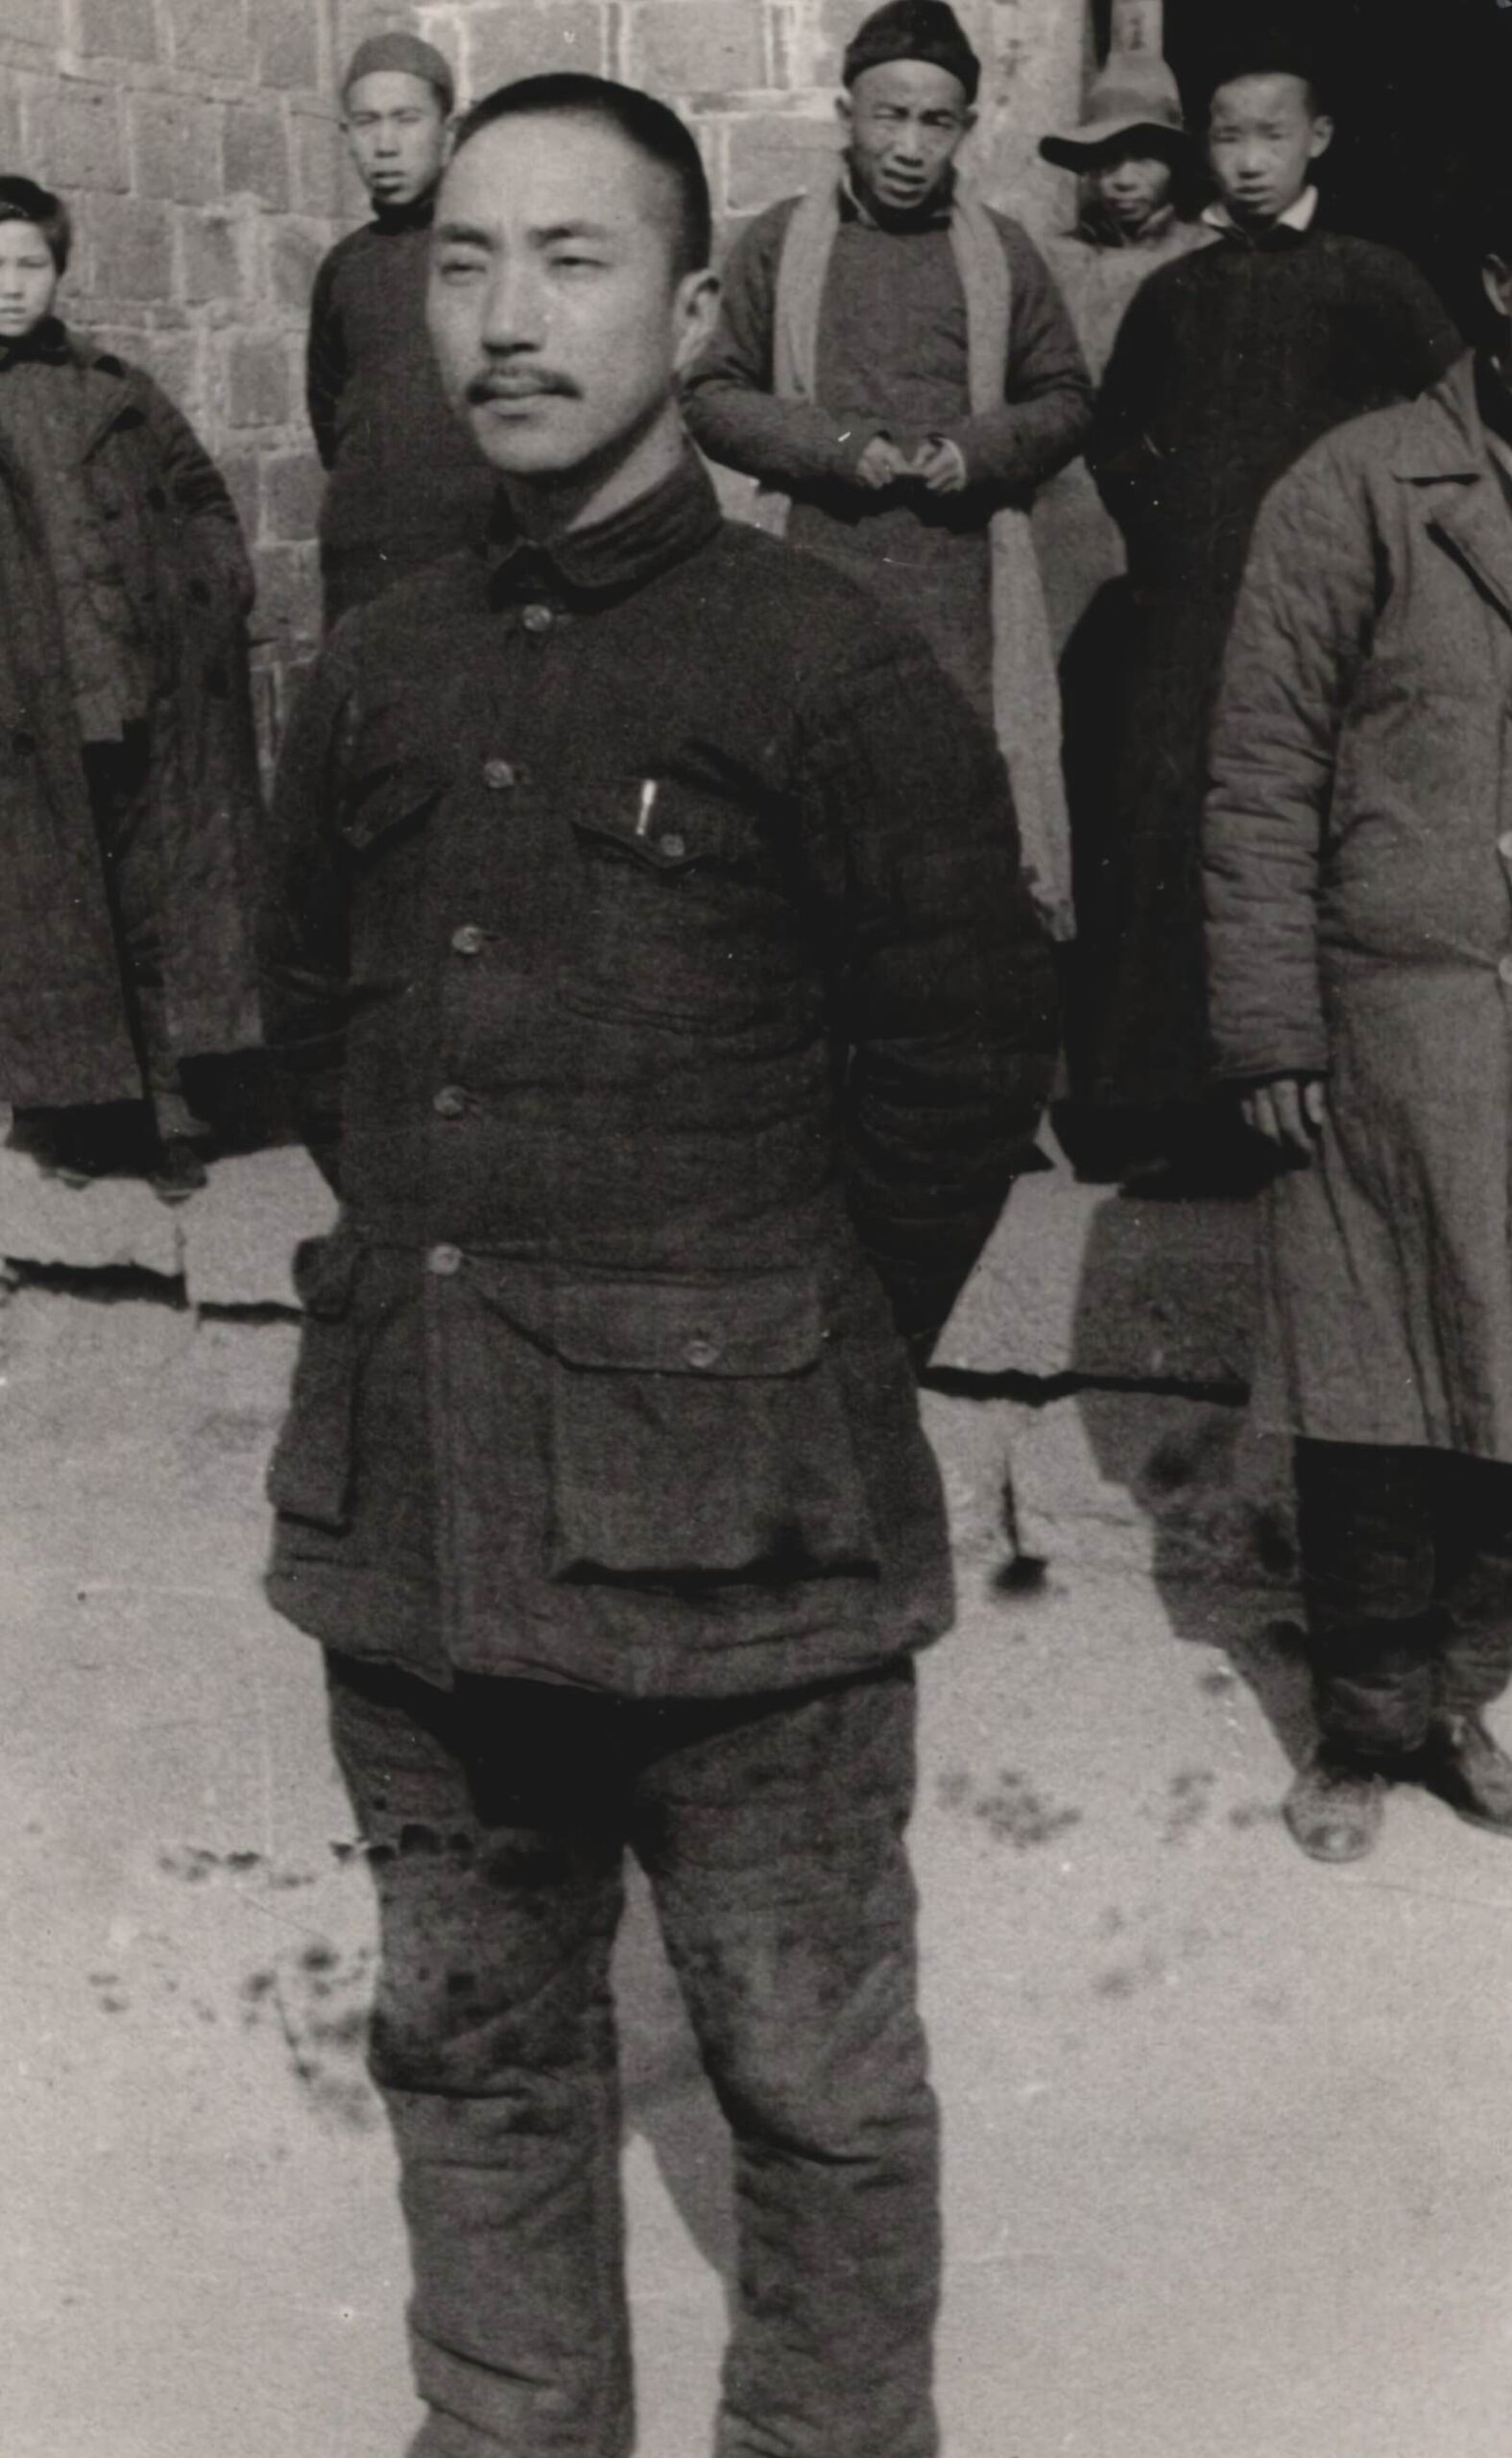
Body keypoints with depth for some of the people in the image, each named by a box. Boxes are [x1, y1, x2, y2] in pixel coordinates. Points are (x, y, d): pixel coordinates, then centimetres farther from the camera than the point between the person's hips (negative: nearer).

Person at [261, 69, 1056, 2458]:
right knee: (471, 2038, 19)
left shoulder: (833, 671, -10)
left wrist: (806, 1358, 3)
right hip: (415, 1488, 6)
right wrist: (449, 1271, 14)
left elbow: (966, 1060, -5)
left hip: (732, 1503, -5)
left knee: (810, 2068, 7)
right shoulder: (376, 674, 7)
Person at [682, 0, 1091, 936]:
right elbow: (712, 396, 6)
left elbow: (1066, 401, 13)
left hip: (963, 577, 1)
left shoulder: (1004, 251, 9)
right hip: (819, 573, 0)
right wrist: (832, 445, -9)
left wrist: (977, 450, -7)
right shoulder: (778, 241, 6)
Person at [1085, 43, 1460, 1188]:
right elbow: (1116, 432, 25)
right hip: (1189, 605, 3)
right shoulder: (1175, 291, 13)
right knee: (1171, 835, -1)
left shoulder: (1369, 277, 3)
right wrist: (1152, 516, 11)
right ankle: (1174, 1104, 7)